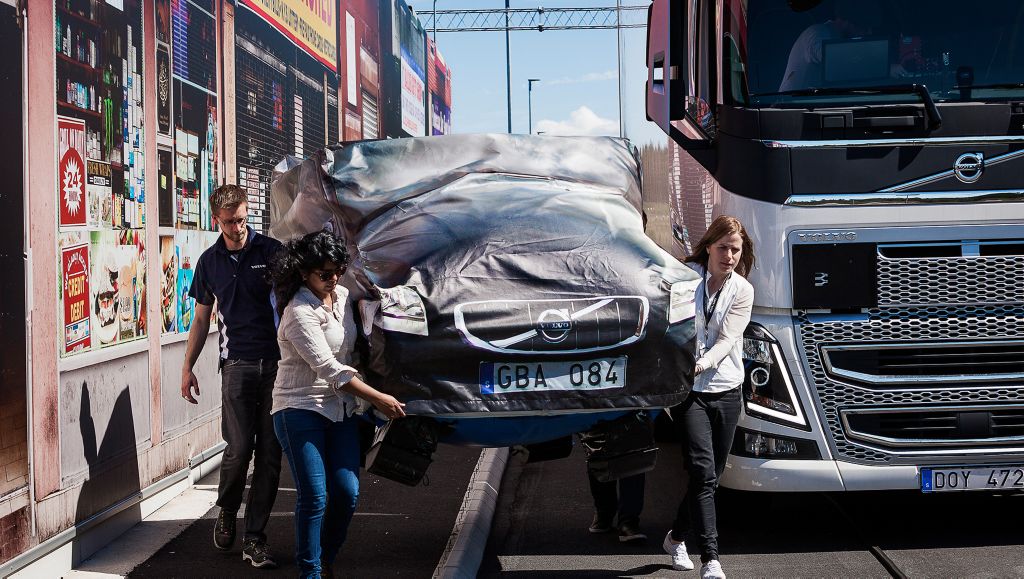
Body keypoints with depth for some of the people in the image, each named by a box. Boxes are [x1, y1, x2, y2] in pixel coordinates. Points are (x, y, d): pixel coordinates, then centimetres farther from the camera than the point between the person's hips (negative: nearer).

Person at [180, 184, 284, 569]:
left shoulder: (271, 251, 2)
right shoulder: (210, 262, 10)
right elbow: (202, 318, 18)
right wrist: (187, 368, 15)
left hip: (277, 363, -1)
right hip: (237, 364, 1)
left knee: (270, 451, 0)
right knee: (239, 448, -7)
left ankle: (254, 537, 7)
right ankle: (226, 513, 22)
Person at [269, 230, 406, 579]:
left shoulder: (343, 297, 7)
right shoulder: (299, 313, -17)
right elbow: (329, 369, -21)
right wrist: (378, 398, -20)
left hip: (342, 408, 7)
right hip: (300, 409, -7)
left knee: (347, 492, 0)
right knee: (314, 497, -10)